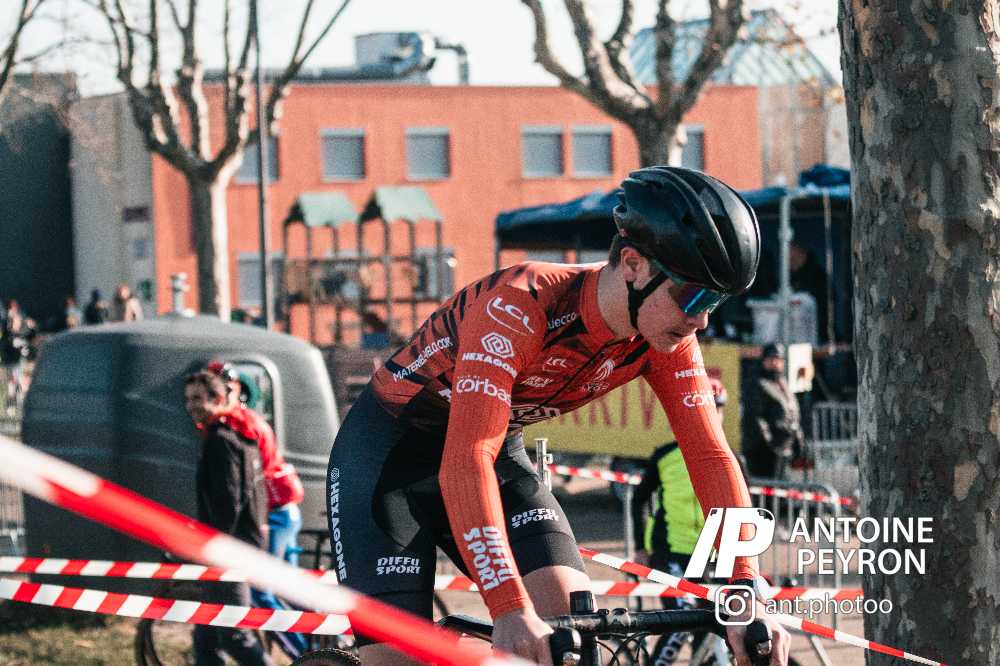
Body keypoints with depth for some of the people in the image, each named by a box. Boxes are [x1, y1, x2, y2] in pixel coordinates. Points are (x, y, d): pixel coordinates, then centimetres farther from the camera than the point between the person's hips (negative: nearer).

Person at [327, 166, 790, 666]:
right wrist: (510, 609, -51)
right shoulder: (519, 305, -34)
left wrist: (749, 591, -28)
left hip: (501, 455, 6)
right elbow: (465, 461, -42)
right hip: (388, 452, -5)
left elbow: (711, 456, -14)